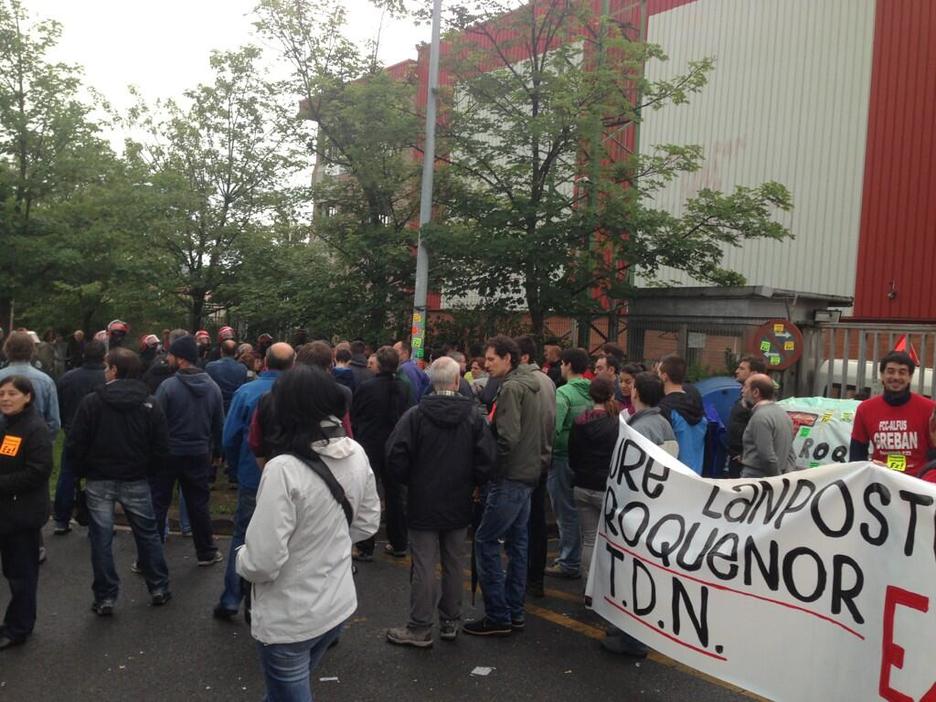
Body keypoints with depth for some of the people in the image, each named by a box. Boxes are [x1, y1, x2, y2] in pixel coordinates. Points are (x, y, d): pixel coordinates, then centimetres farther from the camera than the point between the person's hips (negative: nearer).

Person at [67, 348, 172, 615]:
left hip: (99, 481, -1)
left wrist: (83, 472, 7)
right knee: (148, 534, 13)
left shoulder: (91, 402, -10)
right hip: (136, 481, 2)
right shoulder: (150, 403, -3)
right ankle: (159, 589, 20)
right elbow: (161, 446, -3)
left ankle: (105, 598, 13)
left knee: (101, 539, 7)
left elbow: (76, 443, -8)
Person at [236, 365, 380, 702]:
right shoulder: (357, 455, -6)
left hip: (289, 619, -6)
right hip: (338, 604, 6)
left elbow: (262, 562, -25)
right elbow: (367, 524, 6)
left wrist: (241, 557, -5)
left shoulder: (284, 470, -27)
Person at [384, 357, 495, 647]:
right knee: (454, 564, 15)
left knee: (424, 566, 4)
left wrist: (410, 481, 5)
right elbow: (487, 461, -9)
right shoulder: (474, 415, -7)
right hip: (458, 506, 2)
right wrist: (469, 483, 8)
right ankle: (450, 622, 26)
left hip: (423, 504, -2)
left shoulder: (415, 415, -13)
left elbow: (396, 459, -14)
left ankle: (420, 628, 12)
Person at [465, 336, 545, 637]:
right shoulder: (526, 386, 15)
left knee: (486, 542, -4)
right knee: (516, 542, 13)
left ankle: (497, 617, 1)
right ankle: (514, 612, 22)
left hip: (510, 477, -10)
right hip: (526, 476, 10)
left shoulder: (511, 388, -14)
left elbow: (507, 438, -22)